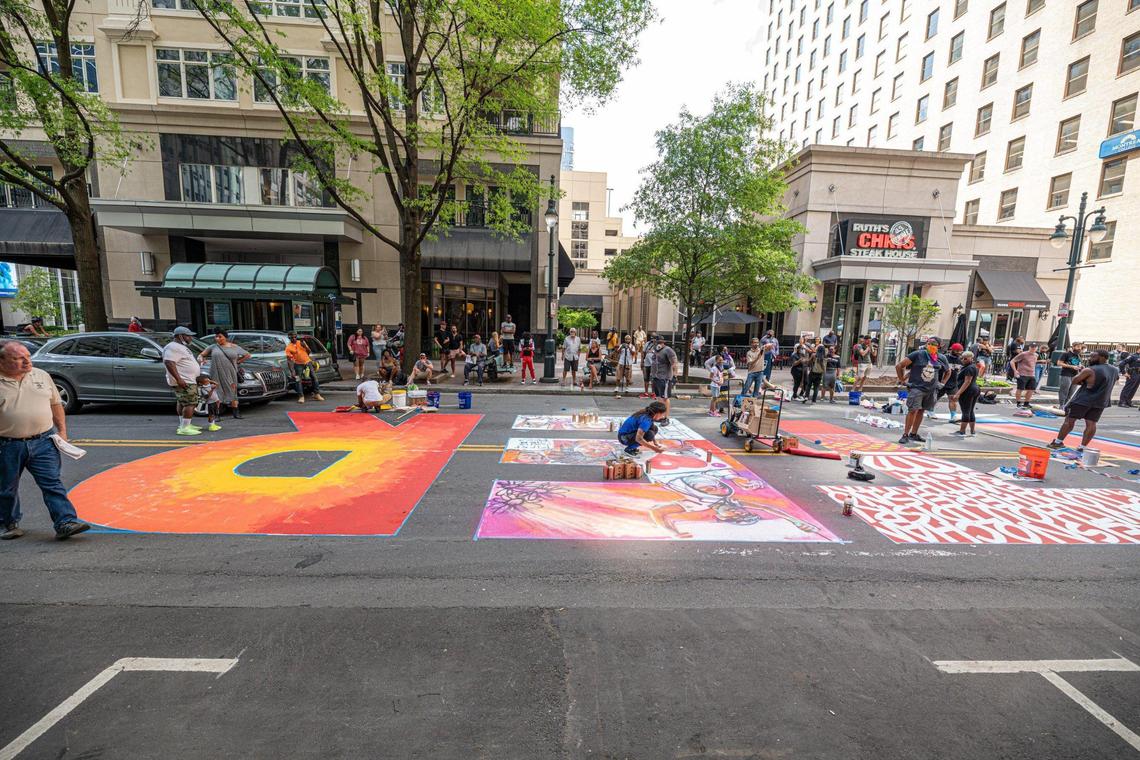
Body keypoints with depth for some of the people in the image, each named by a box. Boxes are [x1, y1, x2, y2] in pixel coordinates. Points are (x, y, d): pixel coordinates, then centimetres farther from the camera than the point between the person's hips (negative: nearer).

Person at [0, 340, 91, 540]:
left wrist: (62, 430, 6)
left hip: (43, 441, 1)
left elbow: (56, 404, 13)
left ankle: (65, 522, -6)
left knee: (52, 483, -4)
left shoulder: (41, 376, 6)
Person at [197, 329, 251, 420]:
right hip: (217, 374, 0)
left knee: (232, 392, 4)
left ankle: (236, 413, 8)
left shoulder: (234, 347, 5)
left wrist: (237, 362, 5)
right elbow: (201, 355, 12)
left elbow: (247, 355, 12)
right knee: (217, 394, -1)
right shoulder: (213, 347, 6)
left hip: (230, 373, 0)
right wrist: (201, 359, -10)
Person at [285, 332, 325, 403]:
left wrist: (304, 346, 4)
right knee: (298, 380, -8)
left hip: (307, 362, 3)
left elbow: (308, 351, 19)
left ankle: (317, 394, 10)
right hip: (298, 364, -3)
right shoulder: (288, 348, -5)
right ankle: (301, 397, -2)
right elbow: (290, 360, -13)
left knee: (314, 377, 2)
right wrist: (292, 371, -20)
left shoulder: (301, 342, 8)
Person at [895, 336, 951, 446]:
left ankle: (914, 434, 20)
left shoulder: (941, 359, 10)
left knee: (921, 411, 10)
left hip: (931, 389, 5)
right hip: (916, 387, -5)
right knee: (913, 410, -13)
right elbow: (899, 366, -7)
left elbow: (948, 372, 29)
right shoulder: (918, 354, -5)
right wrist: (902, 380, -6)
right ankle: (905, 435, -8)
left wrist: (942, 382, 16)